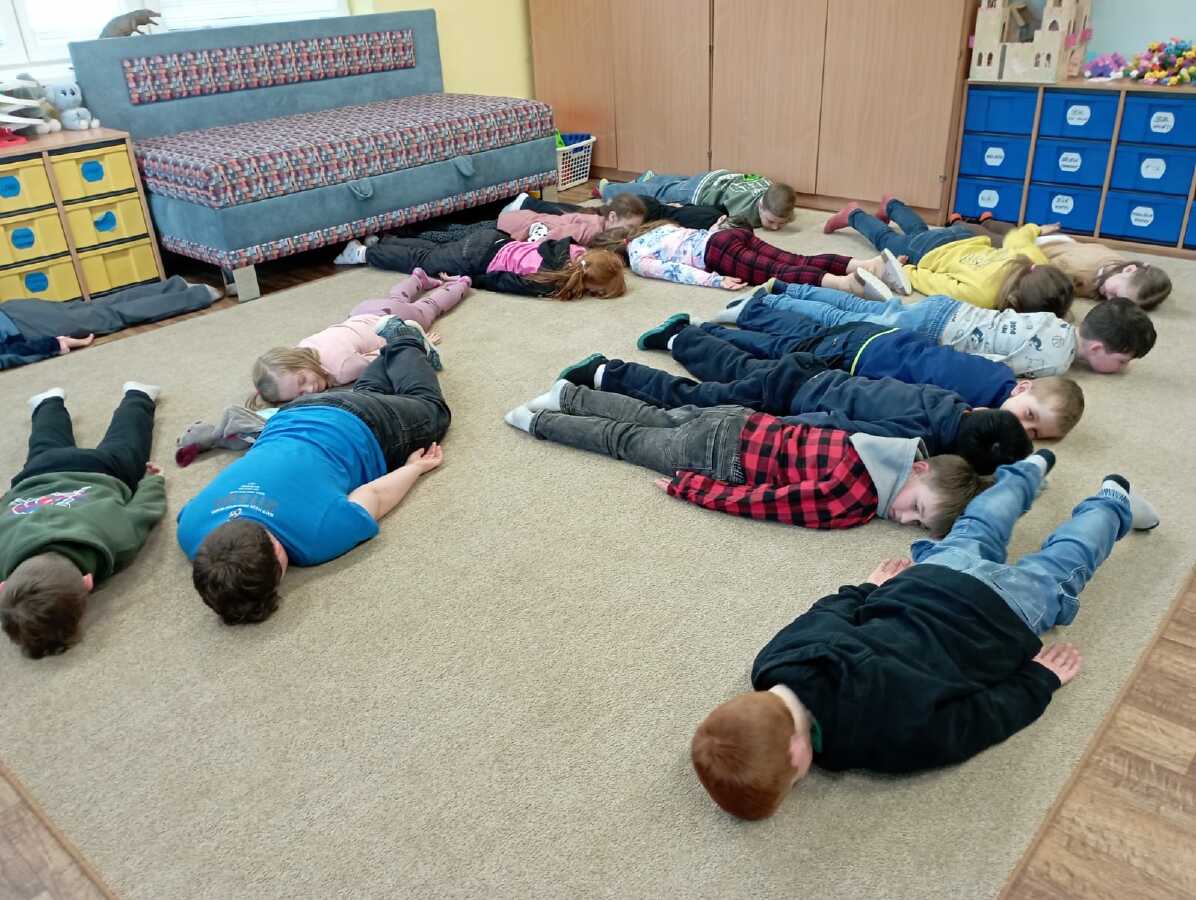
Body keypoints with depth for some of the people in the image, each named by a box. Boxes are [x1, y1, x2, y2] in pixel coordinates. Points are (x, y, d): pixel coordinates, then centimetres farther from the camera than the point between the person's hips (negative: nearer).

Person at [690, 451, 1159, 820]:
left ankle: (1112, 501, 54)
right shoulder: (774, 660, -28)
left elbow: (984, 715, -26)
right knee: (974, 533, 36)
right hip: (927, 579, 4)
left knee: (1056, 567, 29)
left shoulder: (892, 735, -44)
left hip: (999, 608, -4)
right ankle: (1030, 468, 61)